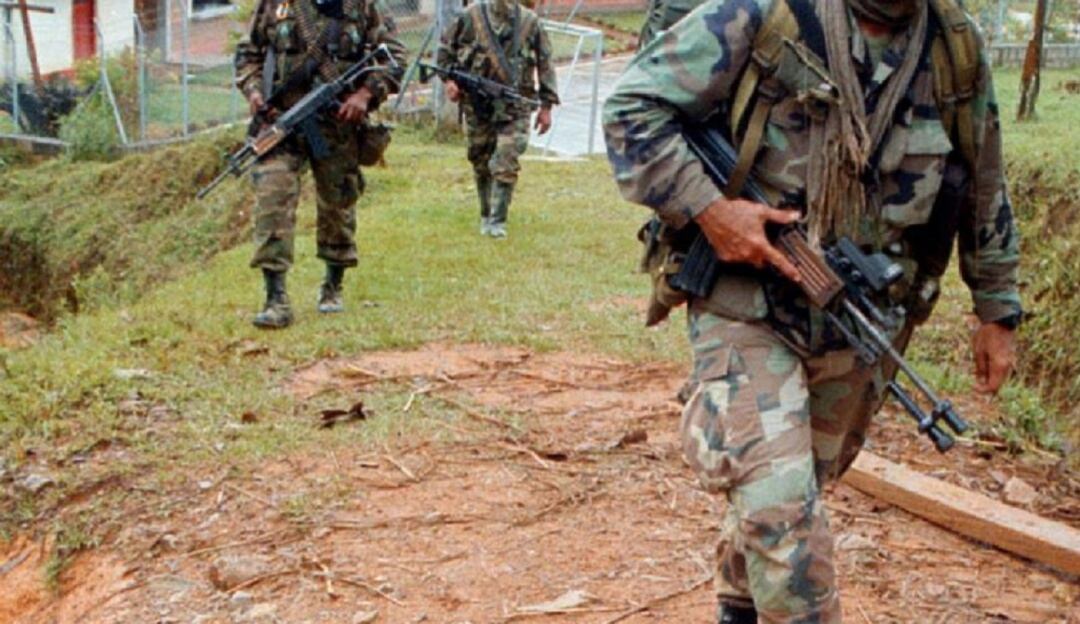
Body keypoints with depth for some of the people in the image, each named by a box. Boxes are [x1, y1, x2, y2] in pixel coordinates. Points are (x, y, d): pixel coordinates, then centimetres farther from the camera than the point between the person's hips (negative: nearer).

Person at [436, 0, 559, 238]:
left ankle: (497, 221, -4)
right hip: (478, 104, 1)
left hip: (514, 108, -1)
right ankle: (486, 216, 27)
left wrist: (546, 105, 2)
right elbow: (445, 48, 11)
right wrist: (448, 78, -4)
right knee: (481, 163, 11)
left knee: (506, 165, -11)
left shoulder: (530, 22, 0)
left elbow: (545, 64, 5)